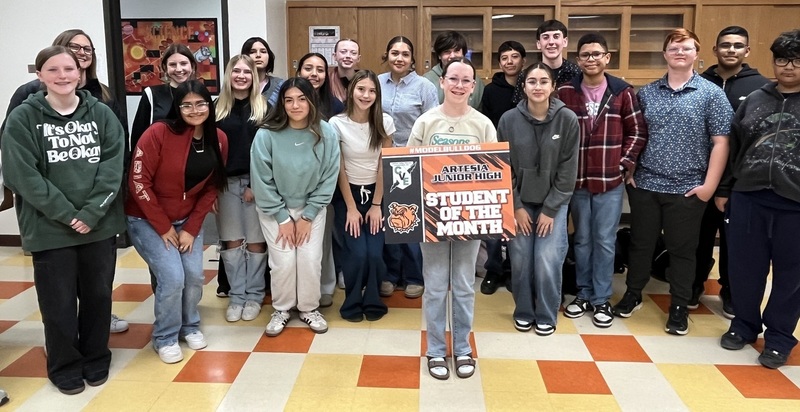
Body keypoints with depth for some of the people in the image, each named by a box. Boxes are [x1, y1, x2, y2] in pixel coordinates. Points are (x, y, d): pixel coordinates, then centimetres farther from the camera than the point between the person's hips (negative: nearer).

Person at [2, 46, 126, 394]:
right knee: (59, 303, 7)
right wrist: (67, 214, -15)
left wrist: (91, 213, -14)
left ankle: (96, 359, 33)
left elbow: (112, 168, -4)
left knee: (98, 296, 13)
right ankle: (65, 366, 28)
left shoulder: (102, 114, 3)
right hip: (49, 229, -2)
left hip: (100, 225, 2)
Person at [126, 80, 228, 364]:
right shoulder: (158, 133, -21)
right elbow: (139, 183, -18)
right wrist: (163, 227, -15)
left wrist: (191, 228, -5)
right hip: (147, 220, -4)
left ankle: (190, 326, 25)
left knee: (194, 276, -4)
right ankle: (165, 337, 11)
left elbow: (211, 189, 0)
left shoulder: (219, 140, -6)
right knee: (172, 277, -14)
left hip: (187, 220, 4)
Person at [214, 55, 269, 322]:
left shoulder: (264, 108, 3)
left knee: (256, 241, 3)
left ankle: (254, 296, 16)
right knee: (231, 242, 6)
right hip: (226, 183, 2)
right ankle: (237, 296, 18)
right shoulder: (217, 108, 7)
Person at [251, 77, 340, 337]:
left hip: (311, 208, 1)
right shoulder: (267, 135, -19)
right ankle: (282, 309, 19)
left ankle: (309, 308, 20)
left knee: (311, 259, -5)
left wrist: (307, 216, -8)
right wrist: (283, 218, -10)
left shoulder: (326, 134, -14)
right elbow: (262, 181, -13)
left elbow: (329, 178, -8)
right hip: (275, 209, -1)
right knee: (283, 261, -7)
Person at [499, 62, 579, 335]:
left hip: (553, 204, -1)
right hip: (520, 202, 1)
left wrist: (550, 209, -8)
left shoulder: (567, 120, -9)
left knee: (547, 263, -8)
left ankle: (546, 316, 16)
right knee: (520, 262, 1)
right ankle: (523, 312, 25)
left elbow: (568, 170, -6)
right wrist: (516, 207, -6)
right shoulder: (509, 120, -7)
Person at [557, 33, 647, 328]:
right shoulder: (565, 93, 0)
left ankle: (601, 299, 18)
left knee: (605, 241, 5)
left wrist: (625, 163, -4)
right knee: (582, 240, 13)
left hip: (611, 181, -1)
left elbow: (637, 131, 4)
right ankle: (584, 294, 26)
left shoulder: (622, 92, 0)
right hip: (576, 180, 1)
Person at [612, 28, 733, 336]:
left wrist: (709, 185, -10)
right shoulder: (646, 92, 6)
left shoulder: (711, 93, -2)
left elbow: (720, 142, -5)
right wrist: (628, 170, 4)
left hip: (688, 189, -2)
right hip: (644, 185, 3)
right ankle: (633, 294, 30)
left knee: (682, 250, 8)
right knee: (641, 243, 13)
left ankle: (679, 307, 22)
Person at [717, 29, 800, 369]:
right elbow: (733, 147, 13)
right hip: (747, 198, 3)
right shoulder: (754, 100, 9)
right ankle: (744, 325, 30)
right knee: (744, 268, 10)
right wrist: (724, 189, 11)